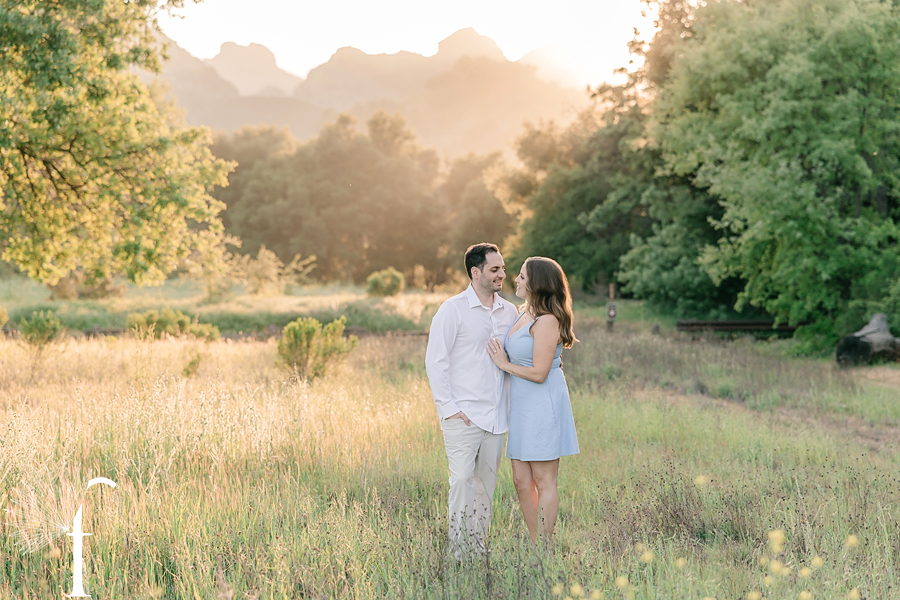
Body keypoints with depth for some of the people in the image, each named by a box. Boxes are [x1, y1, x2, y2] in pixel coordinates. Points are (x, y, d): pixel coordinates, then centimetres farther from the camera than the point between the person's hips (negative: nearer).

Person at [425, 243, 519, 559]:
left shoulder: (510, 312, 10)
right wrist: (448, 407, -10)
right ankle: (458, 547, -1)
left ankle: (479, 546, 18)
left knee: (487, 482, 9)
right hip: (463, 414, -5)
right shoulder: (453, 310, -5)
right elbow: (435, 360, -6)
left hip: (496, 415, 5)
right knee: (462, 479, -9)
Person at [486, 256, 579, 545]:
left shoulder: (547, 321, -16)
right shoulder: (525, 314, 13)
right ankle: (535, 547, 17)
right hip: (523, 405, 9)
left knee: (544, 481, -1)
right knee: (521, 481, 9)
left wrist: (505, 364, -8)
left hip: (543, 404, -9)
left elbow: (539, 373, -19)